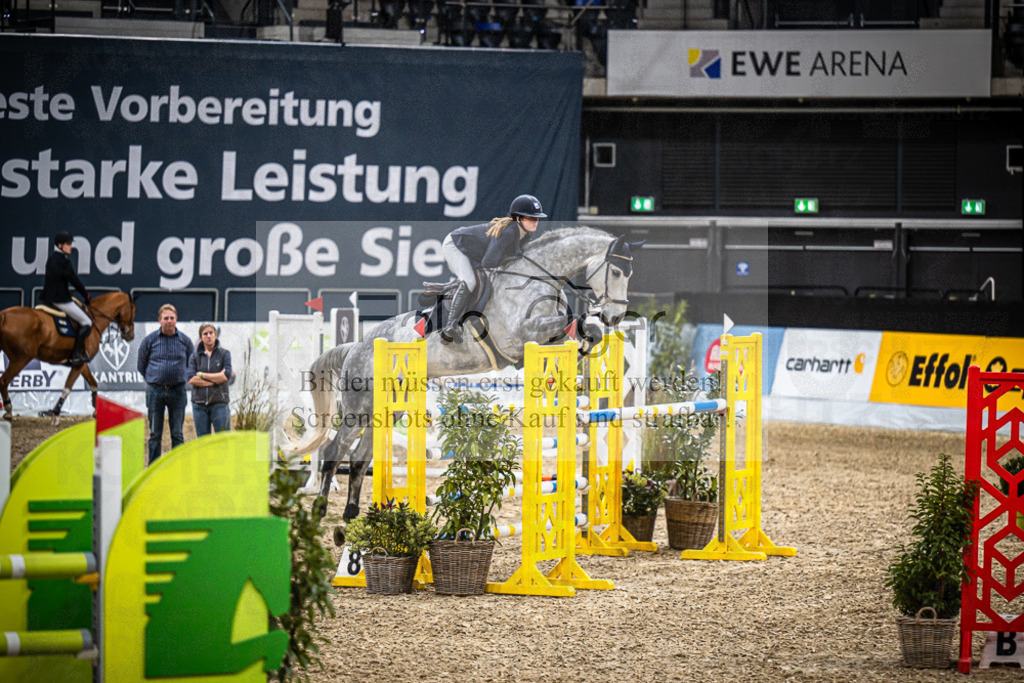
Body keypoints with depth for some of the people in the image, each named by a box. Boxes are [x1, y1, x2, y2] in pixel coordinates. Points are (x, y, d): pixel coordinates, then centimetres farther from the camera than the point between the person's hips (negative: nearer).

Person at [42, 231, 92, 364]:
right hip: (60, 299, -10)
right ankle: (75, 354, -9)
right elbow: (74, 281, -15)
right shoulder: (63, 261, -19)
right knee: (86, 323, -4)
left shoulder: (52, 257, 11)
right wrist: (86, 295, -1)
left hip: (49, 297, 10)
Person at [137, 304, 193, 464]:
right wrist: (152, 380, 11)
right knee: (155, 433, 3)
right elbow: (141, 365, 11)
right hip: (155, 391, 0)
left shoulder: (185, 341, 4)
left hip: (177, 391, 1)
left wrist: (182, 379, 11)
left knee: (177, 433, 2)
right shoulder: (150, 340, 1)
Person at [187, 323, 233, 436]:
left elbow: (226, 376, -9)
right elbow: (191, 379, -6)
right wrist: (216, 379, -10)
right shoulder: (195, 356, 8)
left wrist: (202, 375, -5)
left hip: (219, 403, -2)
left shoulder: (224, 354, 4)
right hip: (199, 403, 2)